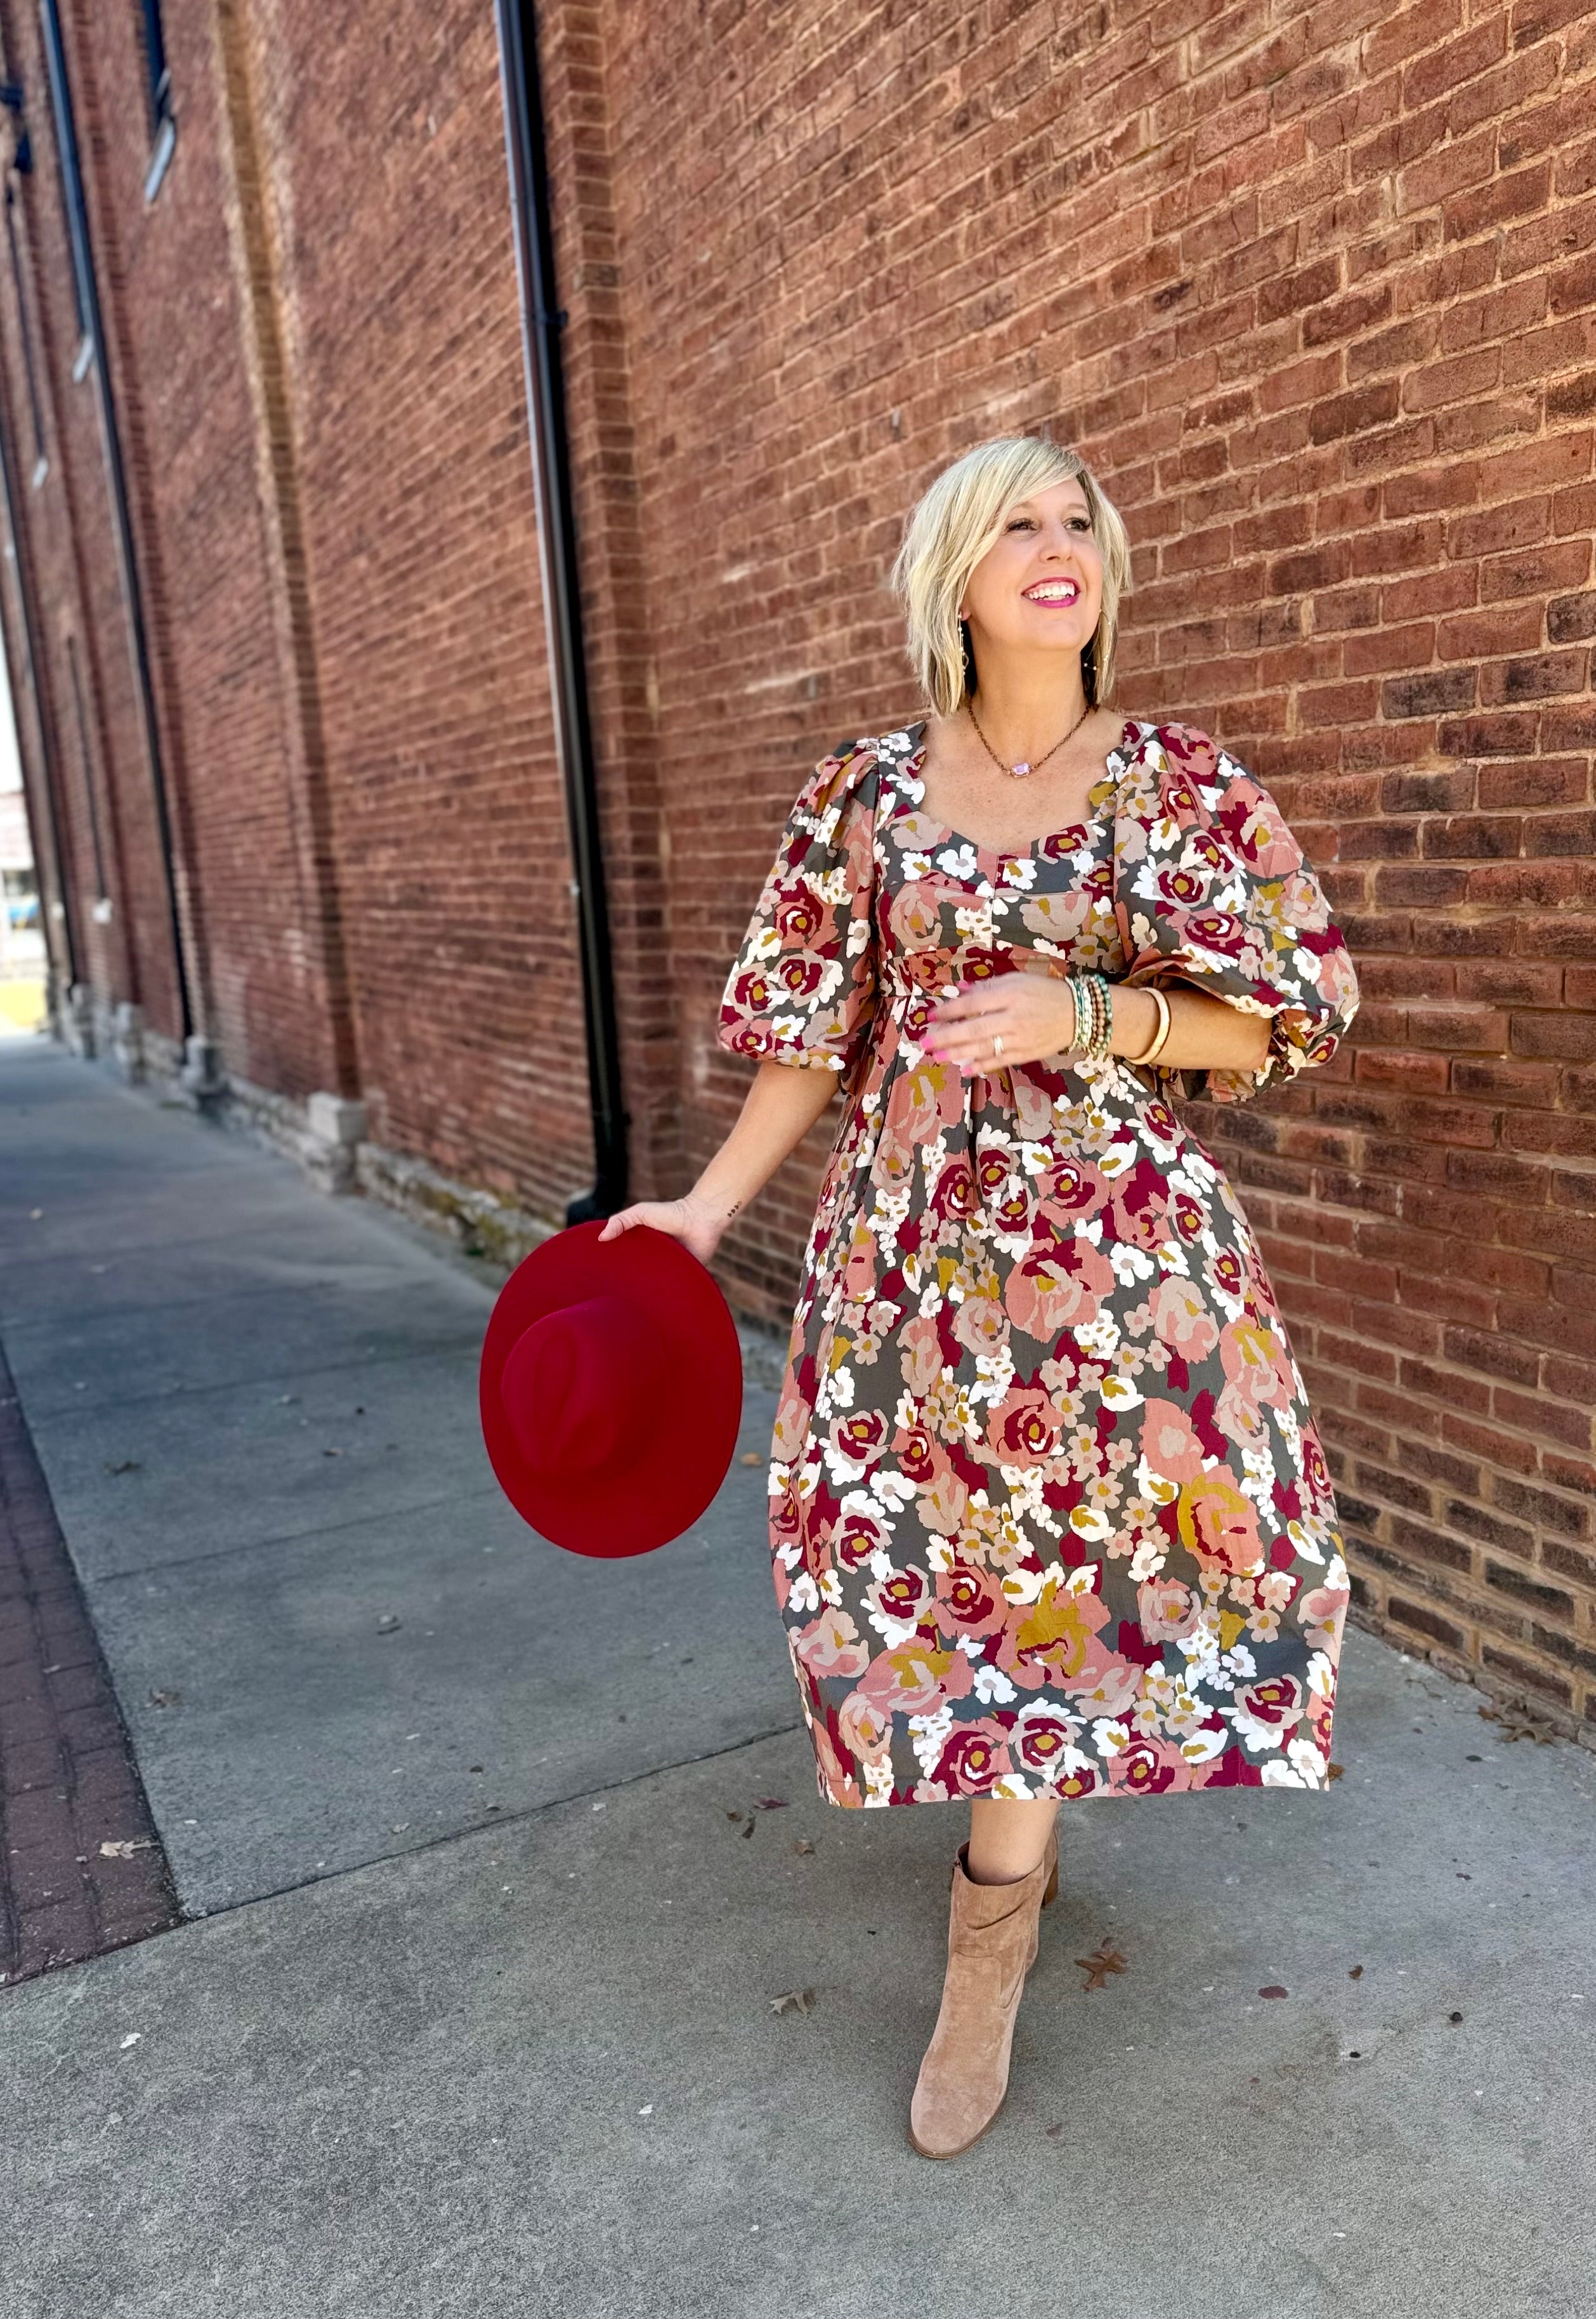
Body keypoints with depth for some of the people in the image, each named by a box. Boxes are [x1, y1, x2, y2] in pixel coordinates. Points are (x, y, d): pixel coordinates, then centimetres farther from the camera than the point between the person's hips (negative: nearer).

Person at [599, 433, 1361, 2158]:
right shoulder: (866, 792, 3)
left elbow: (1279, 1024, -2)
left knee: (1059, 1555, 3)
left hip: (1118, 1233, -1)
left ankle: (986, 1951, 23)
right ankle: (1023, 1835, 39)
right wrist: (709, 1204, 2)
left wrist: (1072, 1009, -17)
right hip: (914, 1231, 2)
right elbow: (815, 1033, 7)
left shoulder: (1182, 782, -1)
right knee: (941, 1551, 8)